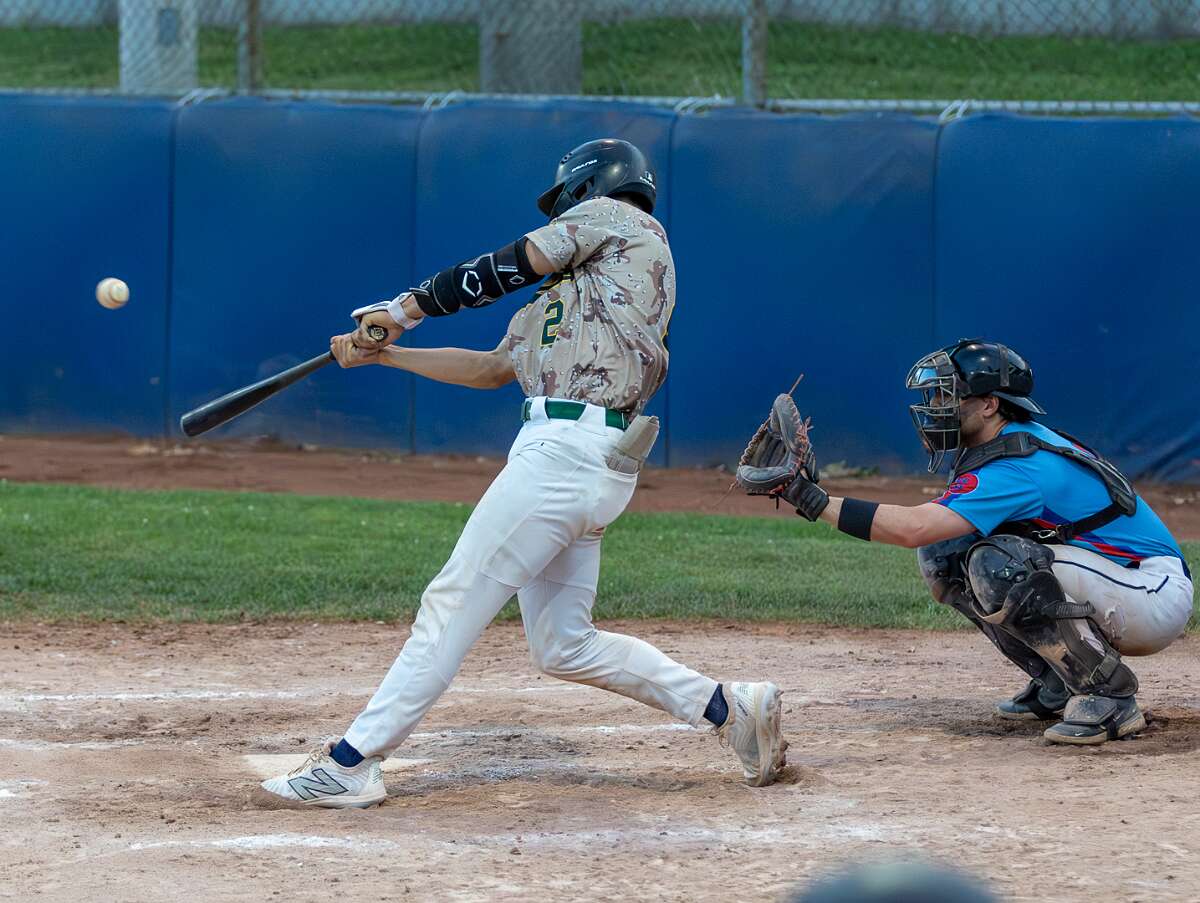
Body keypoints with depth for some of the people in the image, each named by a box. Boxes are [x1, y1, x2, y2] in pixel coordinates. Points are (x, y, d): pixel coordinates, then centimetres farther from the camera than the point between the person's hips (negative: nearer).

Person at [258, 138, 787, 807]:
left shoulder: (614, 215, 6)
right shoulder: (569, 287, 30)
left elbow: (505, 268, 0)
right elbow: (494, 368, 30)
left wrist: (407, 308, 9)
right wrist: (385, 353, 29)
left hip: (567, 448, -10)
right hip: (596, 468, 10)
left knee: (453, 603, -9)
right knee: (564, 646, 10)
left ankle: (351, 764, -10)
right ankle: (731, 708, 10)